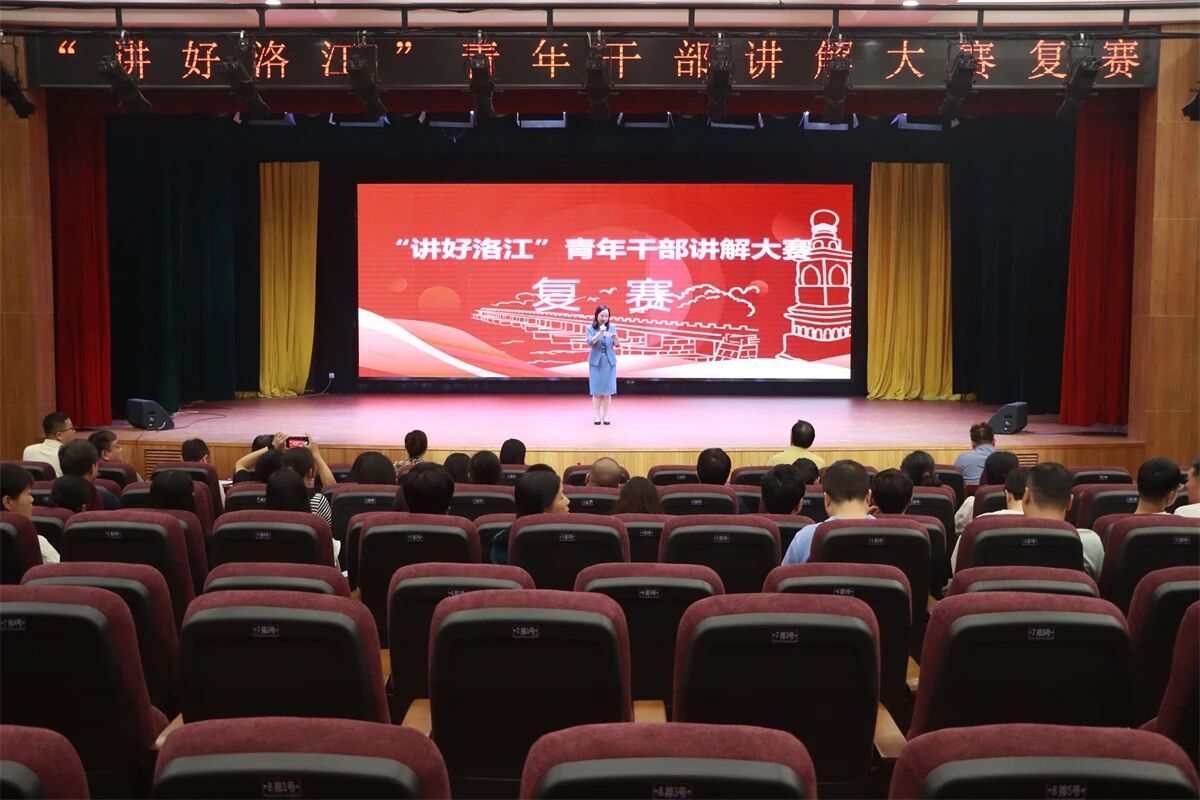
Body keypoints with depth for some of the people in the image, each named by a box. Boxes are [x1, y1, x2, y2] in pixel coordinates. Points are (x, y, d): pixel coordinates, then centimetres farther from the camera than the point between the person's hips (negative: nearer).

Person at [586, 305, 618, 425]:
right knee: (596, 390, 1)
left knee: (607, 390, 2)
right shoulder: (591, 329, -3)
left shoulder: (612, 328, 2)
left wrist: (614, 336, -28)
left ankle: (605, 416, 7)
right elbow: (590, 342, -17)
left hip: (609, 361, 1)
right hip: (596, 361, -1)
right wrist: (600, 333, -32)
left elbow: (616, 344, -7)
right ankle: (597, 416, 5)